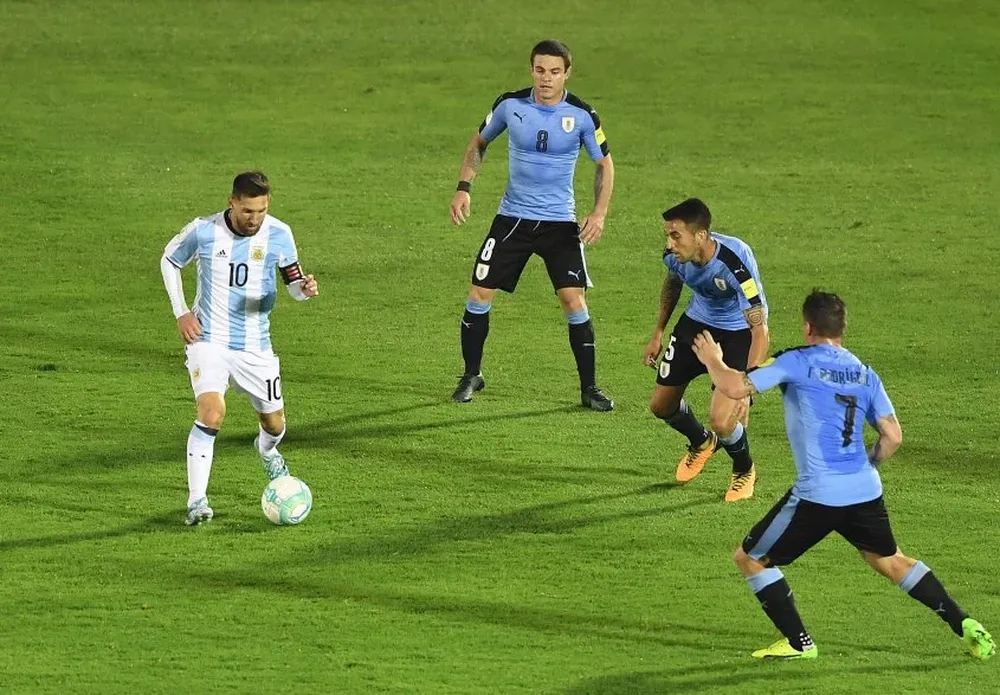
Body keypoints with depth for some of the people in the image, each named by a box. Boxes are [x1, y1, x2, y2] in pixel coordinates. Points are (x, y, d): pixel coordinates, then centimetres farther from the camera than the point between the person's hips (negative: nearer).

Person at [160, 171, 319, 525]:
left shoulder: (279, 235, -7)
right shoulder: (203, 232, -12)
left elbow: (293, 281, 3)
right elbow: (169, 261, 6)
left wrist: (304, 288, -23)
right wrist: (181, 313, -2)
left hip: (255, 346, 3)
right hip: (208, 339, -3)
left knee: (274, 423, 13)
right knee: (211, 413, -24)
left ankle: (267, 451, 52)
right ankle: (197, 501, -18)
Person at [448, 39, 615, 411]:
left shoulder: (582, 115, -9)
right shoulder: (510, 105, -6)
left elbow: (604, 164, 3)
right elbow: (479, 143, 11)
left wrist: (599, 213, -8)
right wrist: (463, 188, -1)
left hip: (560, 222, -1)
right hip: (513, 217, 2)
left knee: (573, 300, -10)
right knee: (480, 293, -1)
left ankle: (589, 387, 2)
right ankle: (471, 376, 18)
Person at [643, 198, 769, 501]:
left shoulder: (734, 263, -38)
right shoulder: (675, 255, -21)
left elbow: (760, 330, -36)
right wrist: (658, 334, 14)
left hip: (738, 333, -6)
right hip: (697, 323, 6)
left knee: (721, 420, -18)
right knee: (661, 405, 10)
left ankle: (745, 471, 16)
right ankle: (701, 443, 44)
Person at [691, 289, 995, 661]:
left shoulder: (797, 362, -4)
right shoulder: (865, 375, 12)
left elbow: (735, 387, -9)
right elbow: (892, 437, 7)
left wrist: (713, 360, 12)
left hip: (817, 494, -6)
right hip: (865, 491, 6)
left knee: (750, 558, 10)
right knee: (889, 560, 27)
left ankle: (799, 643, 8)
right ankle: (964, 624, 19)